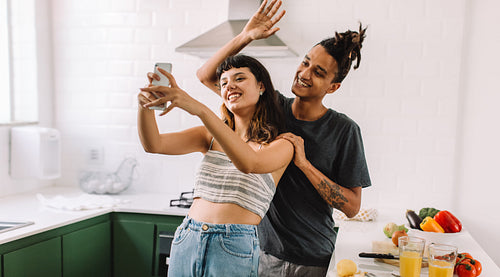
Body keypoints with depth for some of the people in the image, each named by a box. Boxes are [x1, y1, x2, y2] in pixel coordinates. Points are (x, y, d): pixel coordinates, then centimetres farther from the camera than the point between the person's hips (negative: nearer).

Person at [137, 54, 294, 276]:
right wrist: (145, 104, -20)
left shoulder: (282, 145, -3)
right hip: (186, 241, 4)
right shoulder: (211, 137, 10)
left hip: (234, 250, -4)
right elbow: (153, 144, -1)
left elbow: (248, 163, -25)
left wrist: (200, 109, -32)